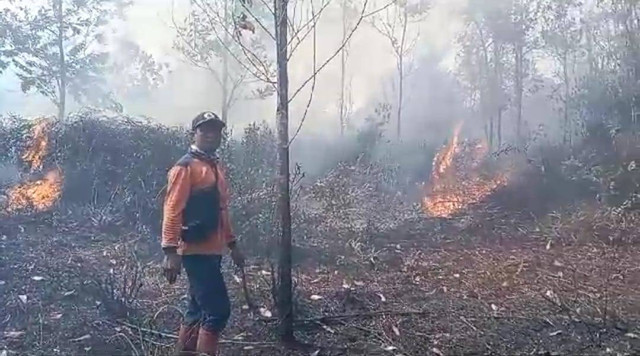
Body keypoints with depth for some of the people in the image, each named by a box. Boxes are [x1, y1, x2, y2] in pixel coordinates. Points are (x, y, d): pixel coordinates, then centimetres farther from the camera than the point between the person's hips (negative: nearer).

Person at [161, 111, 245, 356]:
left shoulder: (216, 166, 16)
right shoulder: (185, 167, -11)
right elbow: (172, 210, -17)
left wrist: (232, 244, 21)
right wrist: (170, 251, -24)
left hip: (212, 250, 9)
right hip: (196, 251, -9)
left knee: (198, 310, 14)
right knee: (218, 309, -9)